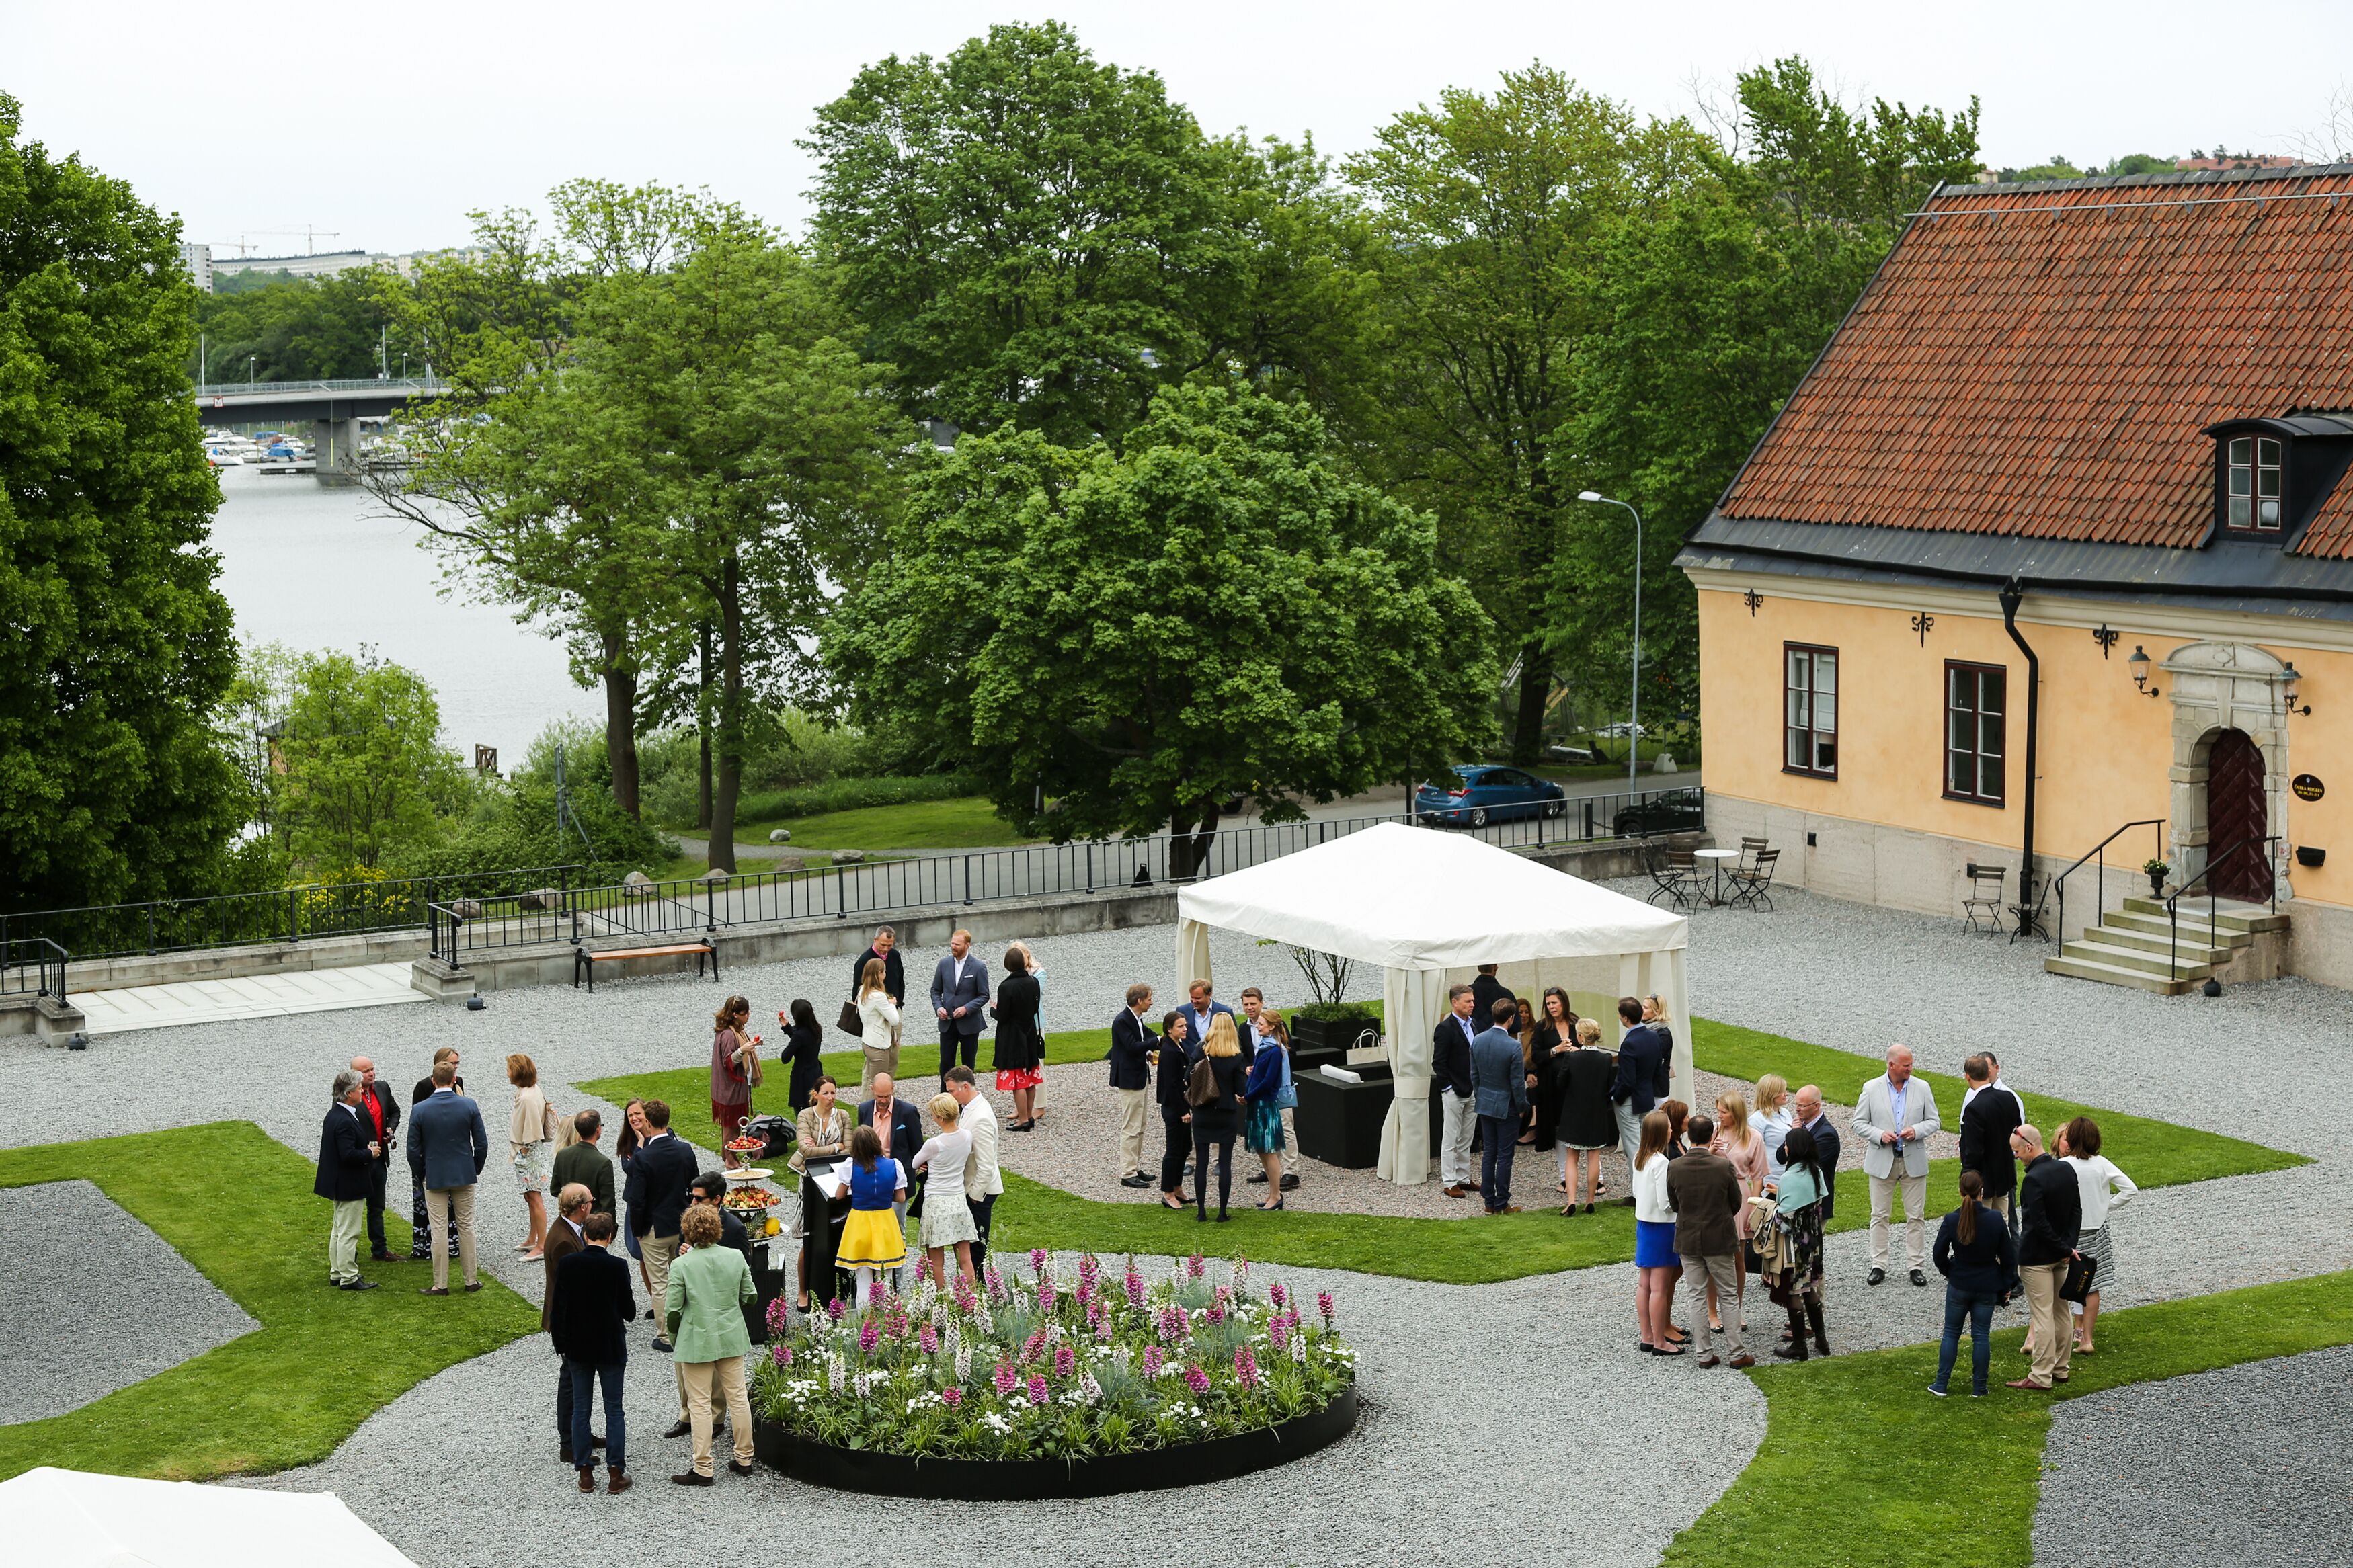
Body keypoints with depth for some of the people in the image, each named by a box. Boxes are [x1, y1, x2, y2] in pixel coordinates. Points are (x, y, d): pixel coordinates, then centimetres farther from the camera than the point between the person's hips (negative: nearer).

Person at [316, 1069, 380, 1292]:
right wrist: (370, 1153, -15)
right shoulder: (345, 1121, -25)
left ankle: (337, 1273, 28)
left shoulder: (335, 1114, 8)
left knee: (339, 1230, 19)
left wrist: (366, 1150, 6)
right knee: (348, 1233, -3)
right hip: (349, 1186, -11)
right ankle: (348, 1278, 3)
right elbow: (348, 1155, -29)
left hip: (340, 1185, 11)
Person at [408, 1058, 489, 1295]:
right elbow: (482, 1144, -3)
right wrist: (476, 1169, 12)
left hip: (434, 1177, -1)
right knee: (466, 1227, 11)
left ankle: (441, 1284, 7)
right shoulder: (469, 1106, -7)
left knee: (439, 1231, 3)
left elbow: (413, 1149, -6)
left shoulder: (420, 1110, -10)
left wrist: (420, 1175, 9)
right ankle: (471, 1280, 15)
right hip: (464, 1176, 2)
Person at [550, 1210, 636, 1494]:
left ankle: (585, 1473, 15)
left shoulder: (567, 1265, -9)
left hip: (577, 1347, 2)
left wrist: (561, 1344, 7)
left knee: (581, 1409, 12)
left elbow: (558, 1309, -4)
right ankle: (616, 1474, 9)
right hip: (610, 1348, -2)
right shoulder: (617, 1267, -16)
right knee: (614, 1410, 8)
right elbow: (629, 1312, -11)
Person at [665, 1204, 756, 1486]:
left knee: (700, 1404, 3)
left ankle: (702, 1469, 6)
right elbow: (750, 1296, 3)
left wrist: (674, 1336, 7)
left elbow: (672, 1310, -11)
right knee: (737, 1397, 14)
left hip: (697, 1342, -4)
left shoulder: (681, 1265, -14)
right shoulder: (736, 1257, -5)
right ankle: (744, 1460, 23)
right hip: (732, 1338, 4)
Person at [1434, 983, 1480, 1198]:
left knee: (1465, 1140, 14)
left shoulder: (1474, 1026, 10)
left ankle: (1463, 1178, 21)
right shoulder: (1445, 1029, -13)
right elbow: (1438, 1063, -14)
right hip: (1454, 1092, -7)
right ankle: (1450, 1183, 4)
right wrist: (1449, 1087, -15)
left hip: (1472, 1092, 7)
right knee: (1450, 1140, 0)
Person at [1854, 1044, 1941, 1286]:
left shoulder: (1922, 1088, 2)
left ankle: (1917, 1266, 11)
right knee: (1880, 1216, 4)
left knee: (1916, 1216, 4)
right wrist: (1880, 1135, -17)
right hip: (1882, 1162, -1)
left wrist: (1916, 1131, -15)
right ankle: (1878, 1266, 11)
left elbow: (1933, 1121, 5)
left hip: (1914, 1161, 1)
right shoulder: (1871, 1089, -2)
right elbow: (1859, 1123, 1)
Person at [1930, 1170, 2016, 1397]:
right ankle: (1979, 1387, 11)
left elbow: (1939, 1254, -6)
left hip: (1959, 1286, -1)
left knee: (1951, 1333, 11)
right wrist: (2005, 1285, 9)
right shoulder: (1995, 1219, -12)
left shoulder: (1951, 1221, -14)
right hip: (1987, 1287, 1)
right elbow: (2008, 1256, -4)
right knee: (1981, 1335, 8)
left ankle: (1941, 1384, 12)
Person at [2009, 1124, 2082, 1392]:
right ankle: (2060, 1369, 25)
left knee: (2041, 1316, -3)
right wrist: (2068, 1247, 4)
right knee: (2061, 1312, 16)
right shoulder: (2067, 1169, 2)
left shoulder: (2033, 1180, -23)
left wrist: (2066, 1250, -14)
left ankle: (2041, 1376, 2)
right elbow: (2077, 1211, 6)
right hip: (2059, 1257, 8)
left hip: (2036, 1257, -8)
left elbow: (2039, 1224, -24)